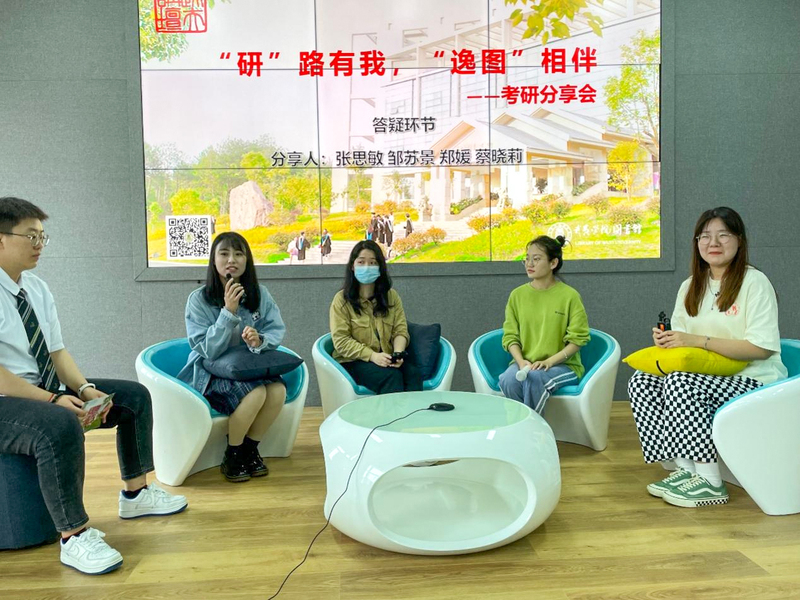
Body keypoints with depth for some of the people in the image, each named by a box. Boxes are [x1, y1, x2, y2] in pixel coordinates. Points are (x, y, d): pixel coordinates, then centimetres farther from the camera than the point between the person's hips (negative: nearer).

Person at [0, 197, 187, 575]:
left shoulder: (37, 288, 6)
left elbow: (57, 353, 7)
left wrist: (85, 389, -10)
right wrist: (55, 400, -27)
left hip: (46, 390, 9)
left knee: (134, 396, 3)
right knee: (61, 425, -38)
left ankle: (135, 494, 14)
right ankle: (74, 538, -23)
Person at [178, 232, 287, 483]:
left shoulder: (260, 293, -2)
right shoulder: (198, 299, -13)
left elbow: (277, 331, -5)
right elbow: (209, 351, -19)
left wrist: (260, 340, -28)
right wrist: (228, 311, -29)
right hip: (210, 373, -4)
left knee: (278, 390, -26)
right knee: (256, 393, -31)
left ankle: (250, 449, 0)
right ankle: (231, 456, -5)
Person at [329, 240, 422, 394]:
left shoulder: (391, 296, 12)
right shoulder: (342, 299, -1)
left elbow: (400, 330, 4)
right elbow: (341, 340, -9)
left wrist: (398, 353, -18)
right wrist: (372, 356, -21)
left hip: (386, 359, 3)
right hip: (354, 361, -3)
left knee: (414, 374, -28)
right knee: (391, 376, -32)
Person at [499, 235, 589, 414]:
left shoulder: (569, 296, -4)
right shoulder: (517, 295, 6)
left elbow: (577, 339, -5)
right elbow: (510, 336, 5)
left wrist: (549, 361, -17)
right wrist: (521, 361, -14)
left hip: (562, 365, -3)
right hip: (524, 364, 3)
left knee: (534, 378, -36)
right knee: (508, 379, -32)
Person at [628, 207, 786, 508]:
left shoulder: (754, 282, -9)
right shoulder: (690, 287, 11)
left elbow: (763, 347, -18)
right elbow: (683, 339, 13)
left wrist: (697, 340, -23)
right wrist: (667, 340, -12)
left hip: (754, 380, -7)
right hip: (706, 377, 7)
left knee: (680, 383, -32)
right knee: (641, 381, -14)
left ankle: (709, 483, -20)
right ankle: (684, 469, -9)